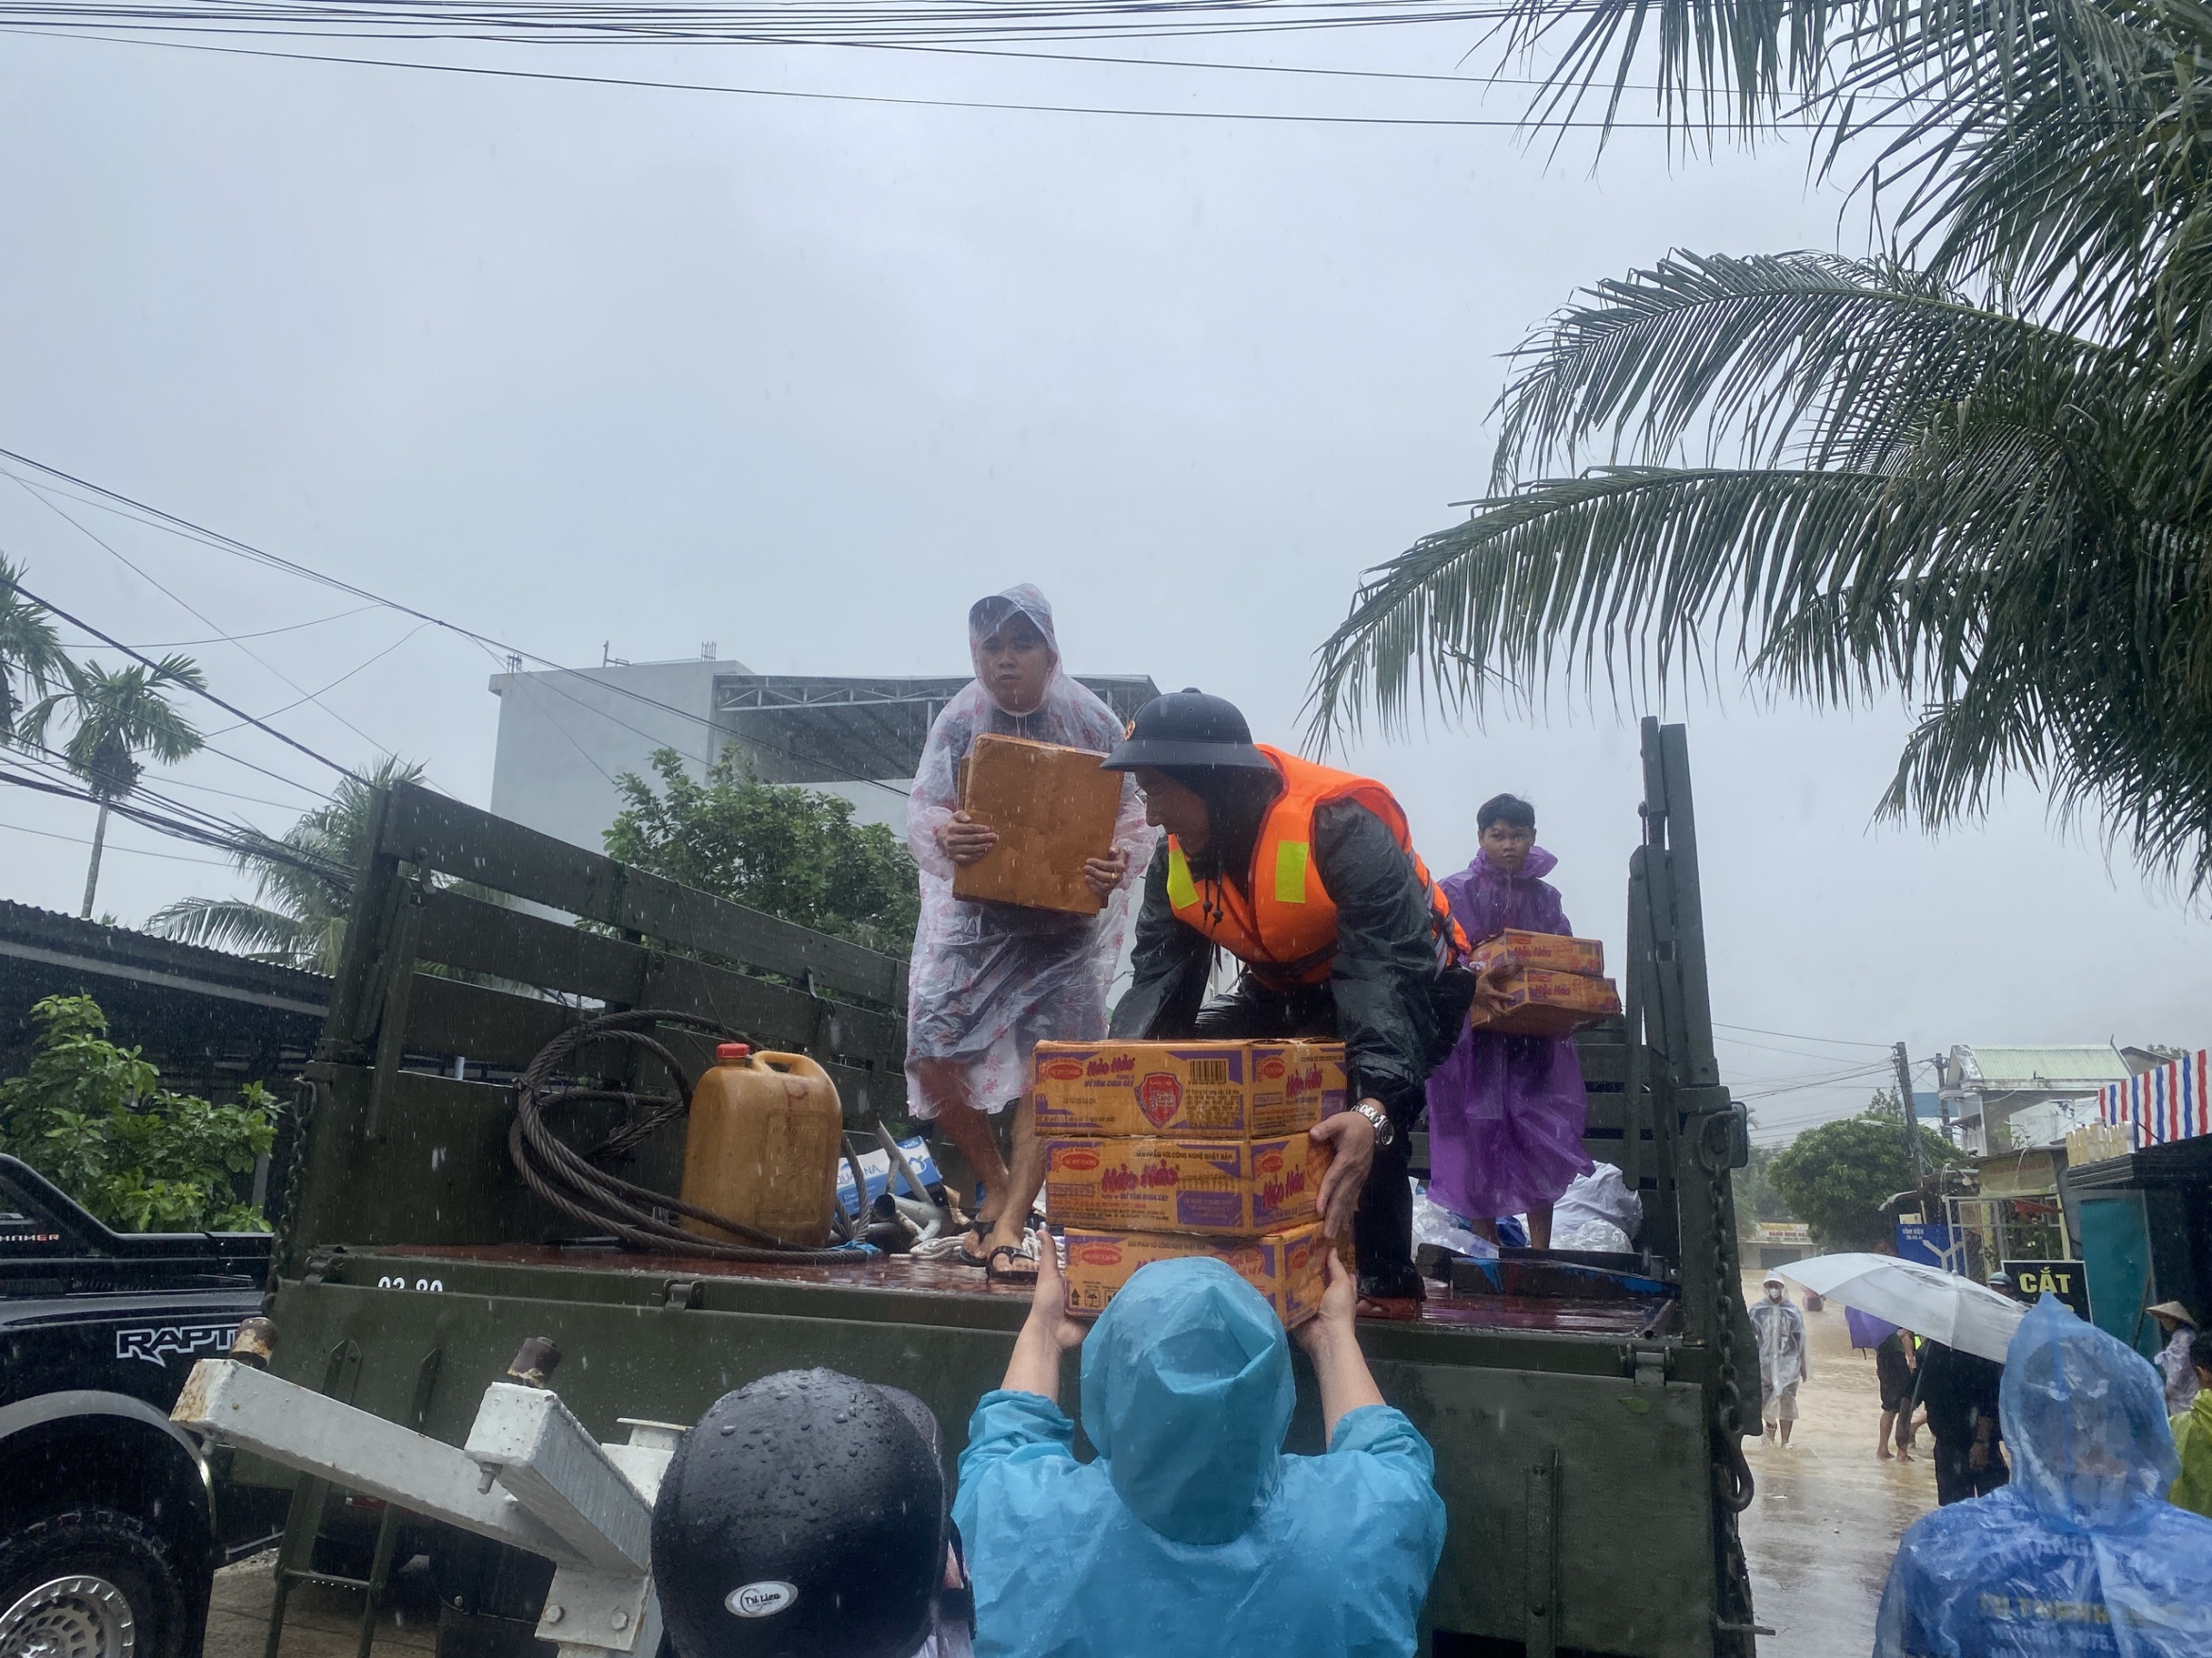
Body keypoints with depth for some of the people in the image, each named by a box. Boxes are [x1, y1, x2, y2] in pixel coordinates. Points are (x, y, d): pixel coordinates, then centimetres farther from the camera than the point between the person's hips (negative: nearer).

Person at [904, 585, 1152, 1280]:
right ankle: (998, 1188, 16)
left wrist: (1120, 861, -32)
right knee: (931, 1050, -7)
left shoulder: (1091, 721, -10)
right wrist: (944, 837, -38)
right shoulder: (958, 721, -7)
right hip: (974, 912, 2)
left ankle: (1009, 1225, 7)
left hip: (1066, 918, -1)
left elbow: (1131, 816, -9)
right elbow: (921, 810, -13)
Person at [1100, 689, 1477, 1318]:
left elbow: (1389, 975, -46)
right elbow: (1157, 981, -17)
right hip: (1289, 989, 7)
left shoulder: (1341, 829, -38)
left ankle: (1389, 1281, -10)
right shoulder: (1176, 856, -15)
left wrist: (1375, 1109, -60)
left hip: (1414, 983, -6)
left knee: (1362, 1113, -32)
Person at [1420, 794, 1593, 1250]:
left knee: (1541, 1147, 1)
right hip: (1472, 1039, -2)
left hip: (1535, 1042, 3)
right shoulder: (1455, 893, 0)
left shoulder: (1545, 898, 10)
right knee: (1478, 1147, 1)